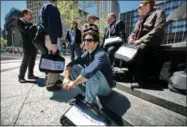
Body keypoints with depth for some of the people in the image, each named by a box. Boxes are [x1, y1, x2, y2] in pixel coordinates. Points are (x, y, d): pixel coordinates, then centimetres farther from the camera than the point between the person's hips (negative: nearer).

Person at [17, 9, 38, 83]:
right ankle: (21, 77, 3)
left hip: (34, 44, 7)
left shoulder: (29, 23, 22)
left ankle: (30, 75, 19)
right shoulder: (19, 20, 1)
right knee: (25, 61, -7)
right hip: (27, 45, -7)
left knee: (32, 61, 9)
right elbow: (25, 30, -14)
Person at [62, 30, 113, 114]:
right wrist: (66, 78, -23)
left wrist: (73, 83, -32)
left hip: (105, 87, -6)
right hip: (93, 84, 7)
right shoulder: (86, 54, -3)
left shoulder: (101, 55, -27)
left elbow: (89, 71, -44)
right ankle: (84, 93, 3)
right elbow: (70, 64, -6)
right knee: (74, 67, -6)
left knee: (92, 72, -37)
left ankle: (90, 102, -16)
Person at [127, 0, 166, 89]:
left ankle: (140, 80, -26)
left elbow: (157, 30, -14)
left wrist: (141, 40, -23)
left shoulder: (158, 13, 3)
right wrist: (131, 38, 0)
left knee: (139, 50, -35)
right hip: (137, 43, 7)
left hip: (150, 42, -7)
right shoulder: (141, 18, 25)